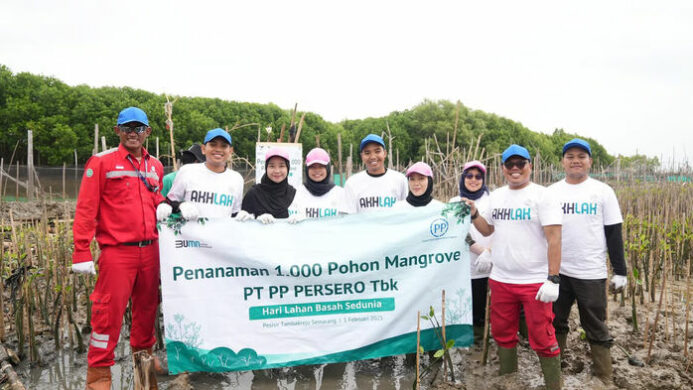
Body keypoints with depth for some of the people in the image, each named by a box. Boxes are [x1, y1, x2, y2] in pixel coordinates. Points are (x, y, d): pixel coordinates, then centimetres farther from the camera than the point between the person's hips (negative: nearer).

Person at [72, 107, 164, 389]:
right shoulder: (101, 162, -3)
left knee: (147, 307, 14)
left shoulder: (155, 166, 12)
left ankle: (143, 355, 34)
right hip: (117, 251, -5)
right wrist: (82, 252, -10)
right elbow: (85, 209, -6)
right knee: (109, 311, -2)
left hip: (150, 250, 5)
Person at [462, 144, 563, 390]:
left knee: (543, 339, 1)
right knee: (503, 334, 16)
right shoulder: (496, 196, 10)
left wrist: (553, 279, -18)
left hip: (535, 282, -6)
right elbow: (487, 230, 20)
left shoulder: (542, 196, -7)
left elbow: (554, 238, -13)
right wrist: (474, 213, 1)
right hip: (500, 280, 6)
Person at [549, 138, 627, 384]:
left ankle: (605, 378, 22)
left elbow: (614, 233, -1)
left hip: (591, 273, -2)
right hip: (557, 271, 3)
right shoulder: (551, 192, 5)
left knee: (596, 329, 8)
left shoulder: (603, 191, -1)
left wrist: (620, 271, -4)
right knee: (555, 324, 14)